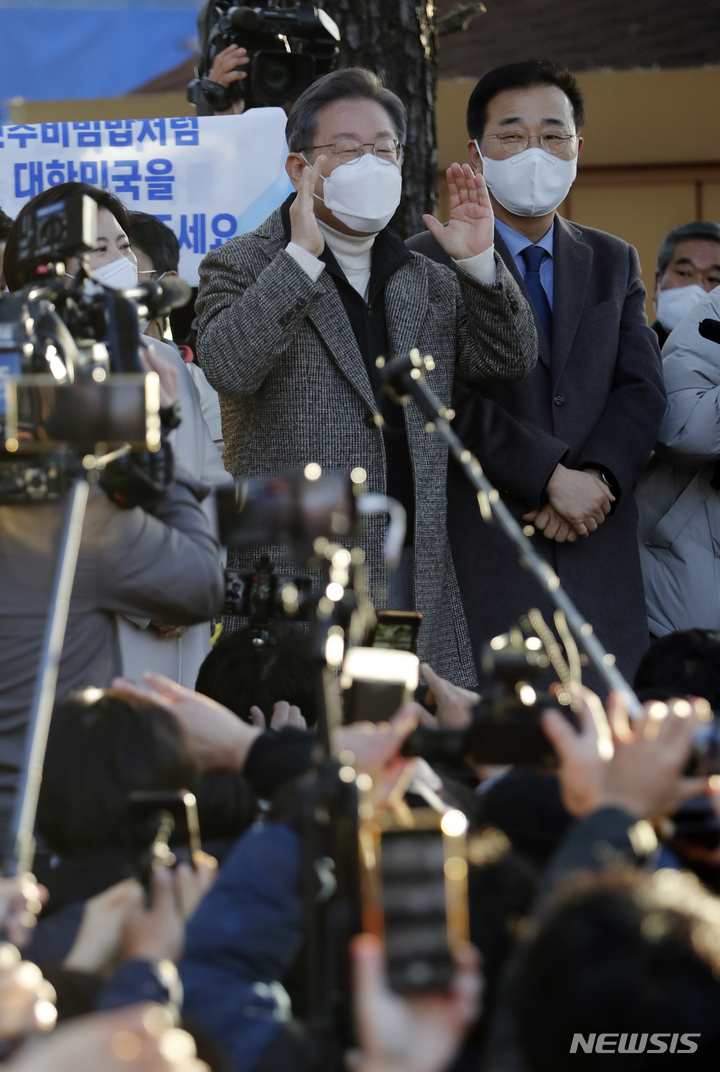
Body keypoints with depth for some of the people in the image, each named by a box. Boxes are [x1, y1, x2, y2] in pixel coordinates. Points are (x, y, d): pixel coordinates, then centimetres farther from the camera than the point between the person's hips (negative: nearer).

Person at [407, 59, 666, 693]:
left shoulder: (614, 263, 19)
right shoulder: (431, 261, 2)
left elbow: (643, 390, 8)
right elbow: (450, 399, -10)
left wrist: (599, 479, -10)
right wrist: (552, 475, -15)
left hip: (598, 548, 4)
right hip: (482, 551, -4)